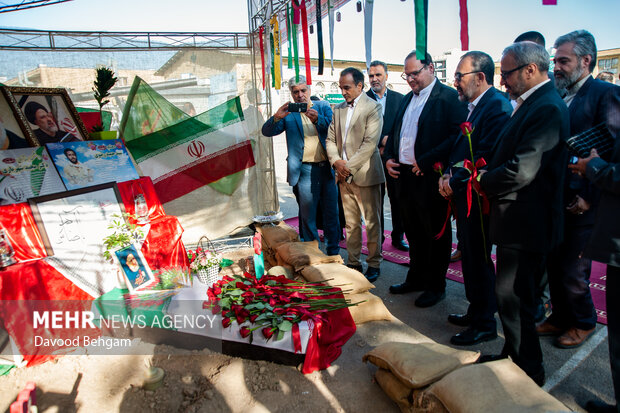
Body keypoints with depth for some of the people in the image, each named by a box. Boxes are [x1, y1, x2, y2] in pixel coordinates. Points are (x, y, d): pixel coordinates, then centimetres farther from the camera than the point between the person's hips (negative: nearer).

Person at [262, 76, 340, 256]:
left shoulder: (323, 107, 10)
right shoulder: (288, 113, 6)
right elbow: (267, 131, -3)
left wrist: (317, 119, -23)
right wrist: (276, 117, -22)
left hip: (327, 168, 2)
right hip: (305, 171, -2)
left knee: (332, 213, 9)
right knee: (307, 216, 4)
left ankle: (333, 253, 24)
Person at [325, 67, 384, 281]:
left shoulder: (372, 108, -6)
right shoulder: (338, 109, 13)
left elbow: (370, 143, -14)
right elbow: (331, 139, 13)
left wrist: (349, 167, -15)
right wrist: (336, 161, -5)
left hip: (365, 174, -5)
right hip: (344, 175, 6)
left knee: (372, 223, 3)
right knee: (351, 223, 12)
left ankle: (374, 264, 16)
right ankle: (353, 262, 22)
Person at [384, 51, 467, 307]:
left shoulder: (449, 97, -9)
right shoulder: (407, 99, 16)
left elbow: (458, 136, -19)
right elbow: (395, 132, 22)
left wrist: (426, 161, -21)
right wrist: (388, 157, 5)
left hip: (431, 179, -7)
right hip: (405, 176, 8)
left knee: (436, 235, 7)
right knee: (414, 233, 18)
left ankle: (436, 286, 21)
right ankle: (415, 279, 33)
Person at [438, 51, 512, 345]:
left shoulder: (497, 106, -17)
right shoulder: (473, 107, 14)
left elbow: (486, 159, -24)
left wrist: (455, 182, -16)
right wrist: (448, 176, 0)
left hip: (478, 199, -10)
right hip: (464, 196, 10)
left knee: (479, 260, 2)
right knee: (470, 257, 19)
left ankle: (485, 324, 18)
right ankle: (476, 312, 36)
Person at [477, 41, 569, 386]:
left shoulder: (547, 108, -20)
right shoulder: (534, 103, 13)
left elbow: (521, 171, -27)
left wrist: (484, 181, -11)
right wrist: (489, 177, 1)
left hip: (525, 224, -10)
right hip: (520, 220, 10)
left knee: (513, 299, 1)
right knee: (513, 297, 20)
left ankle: (527, 371, 20)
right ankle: (514, 356, 37)